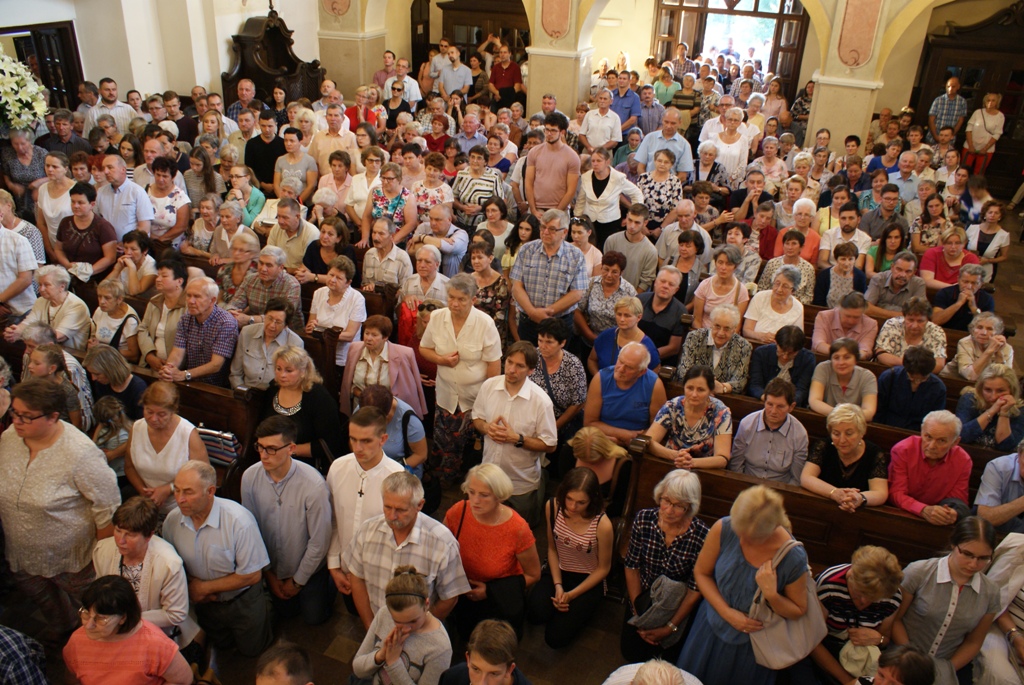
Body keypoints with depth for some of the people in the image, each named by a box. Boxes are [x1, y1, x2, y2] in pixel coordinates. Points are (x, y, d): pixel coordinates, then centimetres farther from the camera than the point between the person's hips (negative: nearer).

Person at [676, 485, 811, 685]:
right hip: (713, 627, 2)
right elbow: (701, 572, -8)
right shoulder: (723, 529, -24)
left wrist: (772, 595, -30)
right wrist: (728, 613, -18)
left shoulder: (794, 558, -27)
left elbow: (798, 612, -10)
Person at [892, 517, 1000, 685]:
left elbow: (973, 642, 9)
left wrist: (948, 670, -1)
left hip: (952, 666, 3)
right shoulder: (918, 572, -12)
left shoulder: (990, 592, 0)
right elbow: (894, 618, -4)